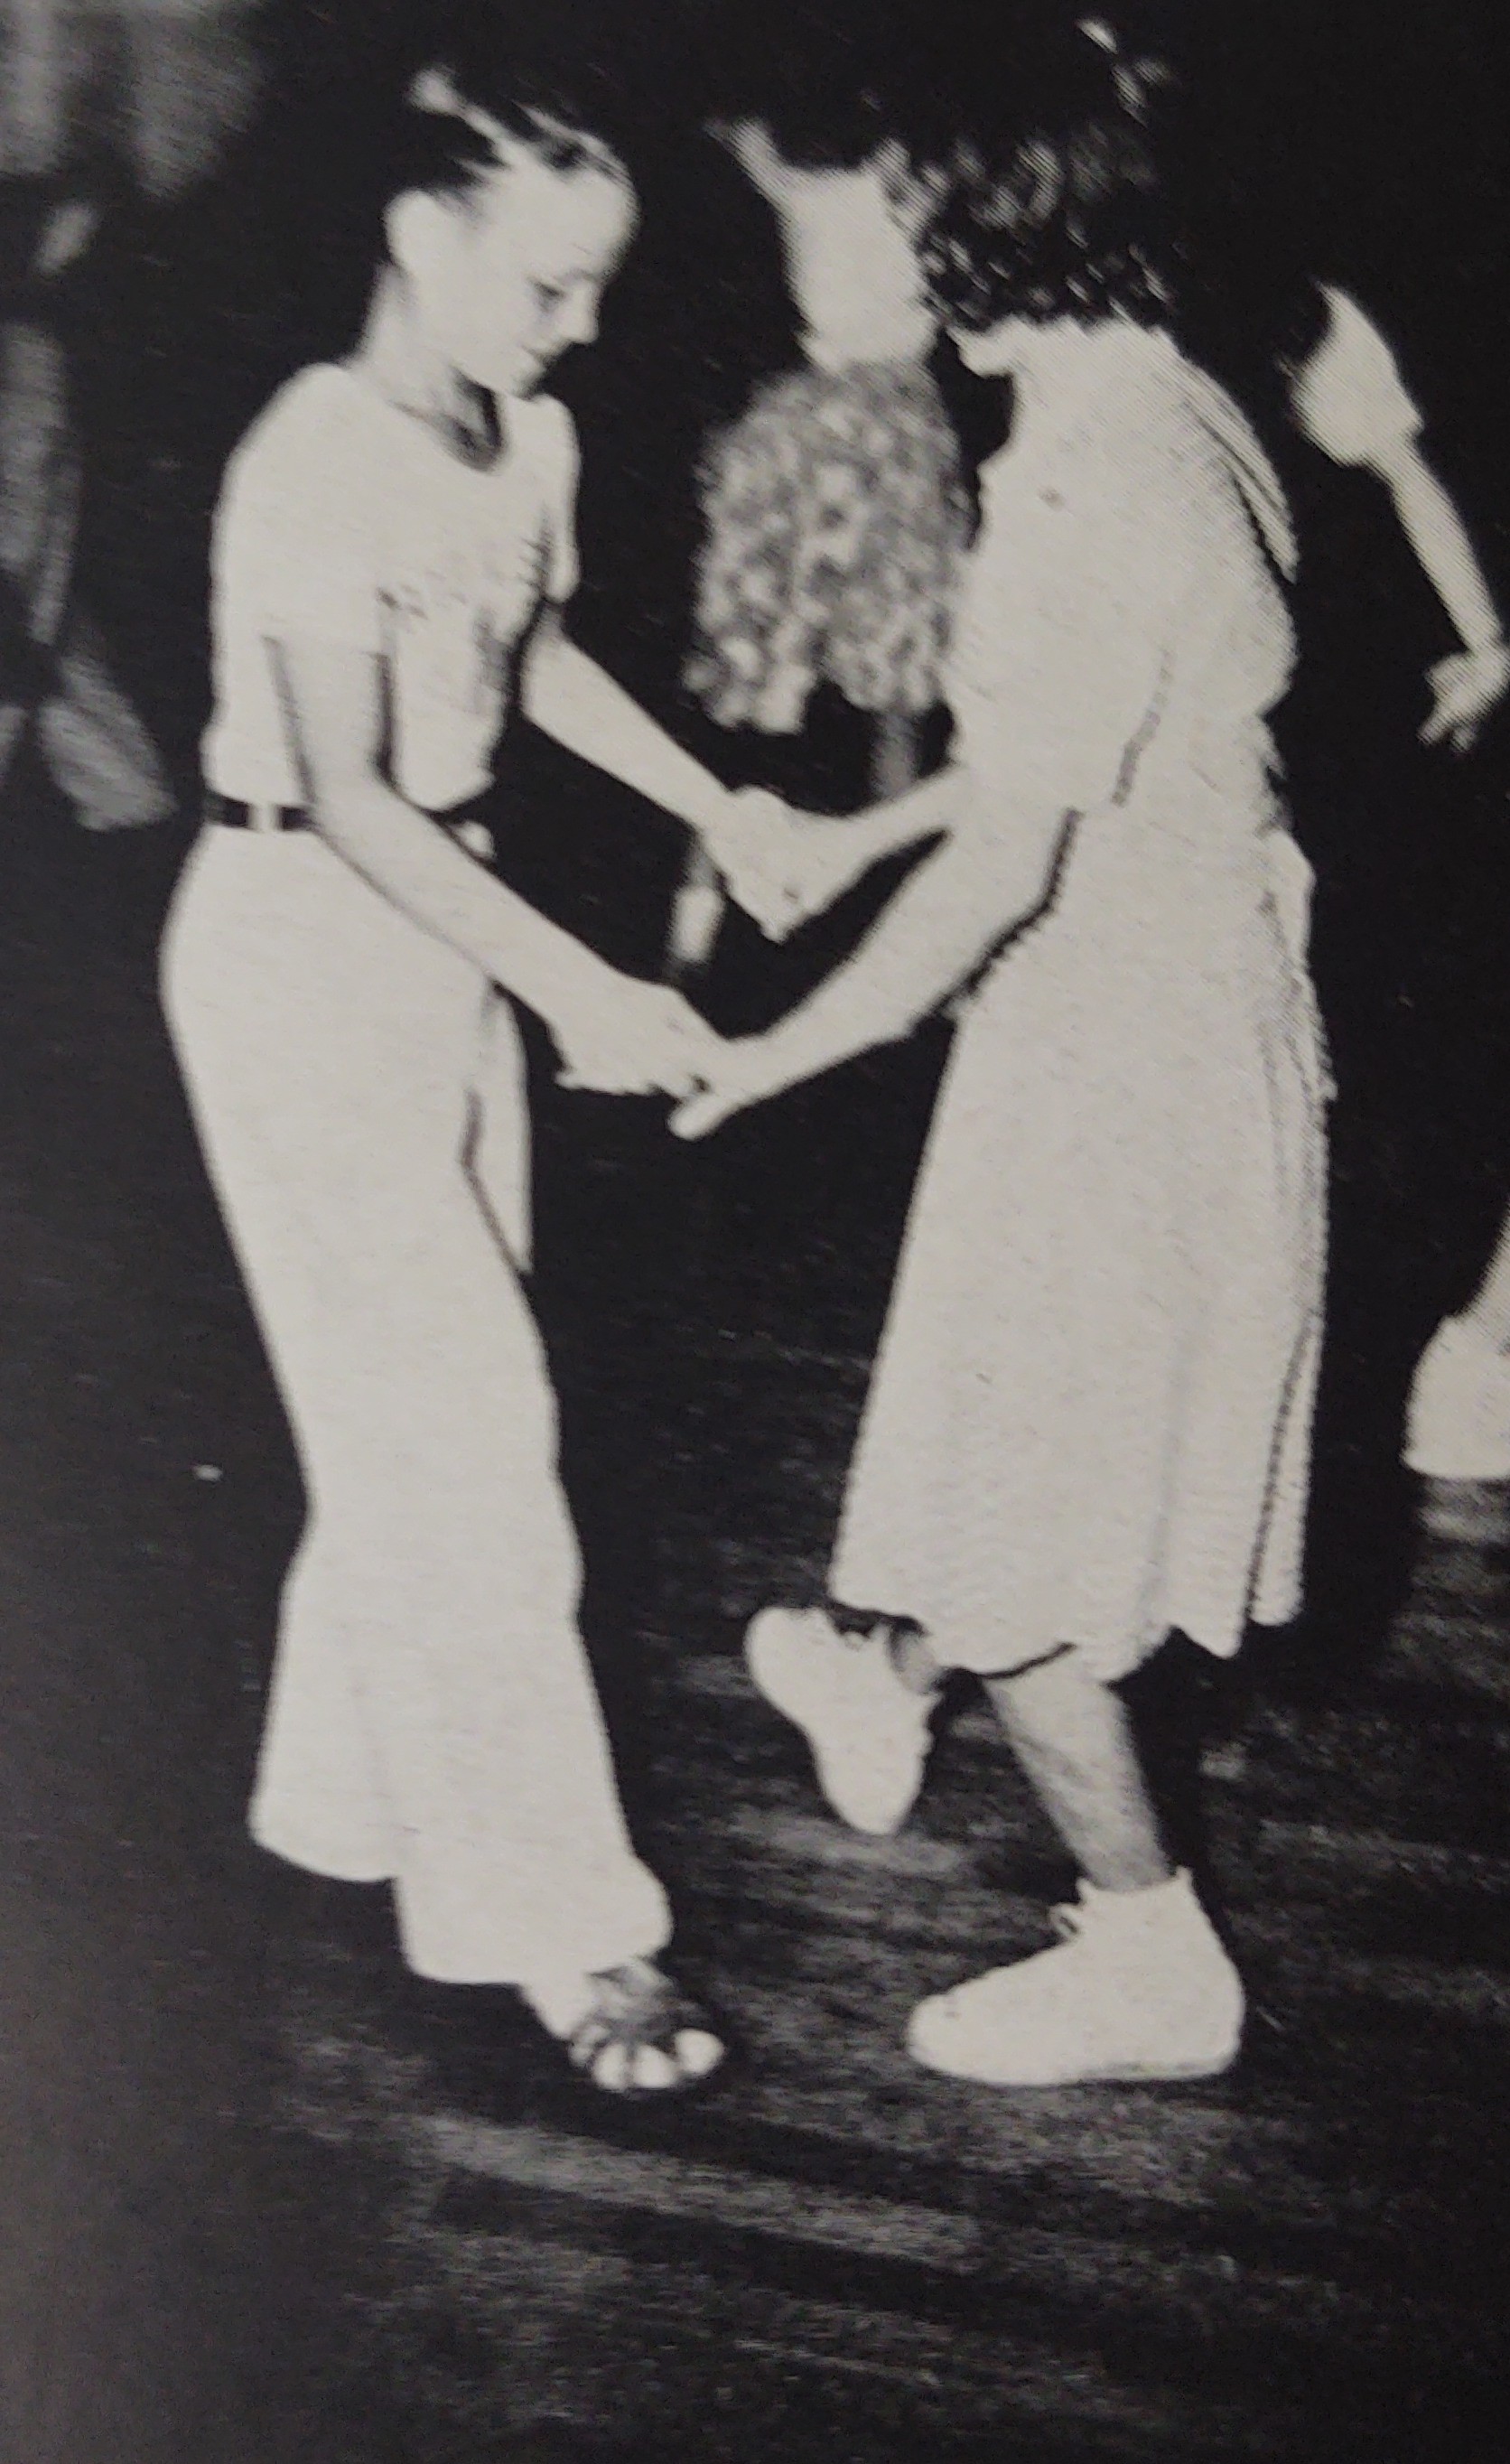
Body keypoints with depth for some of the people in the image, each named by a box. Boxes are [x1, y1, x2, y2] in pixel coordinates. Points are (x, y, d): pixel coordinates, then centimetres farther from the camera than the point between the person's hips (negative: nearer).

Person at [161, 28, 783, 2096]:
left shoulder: (531, 441, 2)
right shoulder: (321, 467, -23)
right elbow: (346, 801, -26)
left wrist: (724, 811, 14)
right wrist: (582, 993, -30)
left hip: (441, 932, 8)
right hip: (301, 946, -8)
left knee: (425, 1414, 14)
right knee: (454, 1426, -6)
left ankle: (347, 1791, 31)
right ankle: (552, 1923, 2)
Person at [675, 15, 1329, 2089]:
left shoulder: (1083, 492, -25)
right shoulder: (1189, 416, 4)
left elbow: (1002, 874, -26)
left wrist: (764, 1061, -17)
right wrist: (854, 833, 24)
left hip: (1110, 1045, -9)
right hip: (1204, 1002, 9)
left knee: (1018, 1517, 5)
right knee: (1027, 1420, 29)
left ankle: (1150, 1961, 18)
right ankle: (888, 1665, 54)